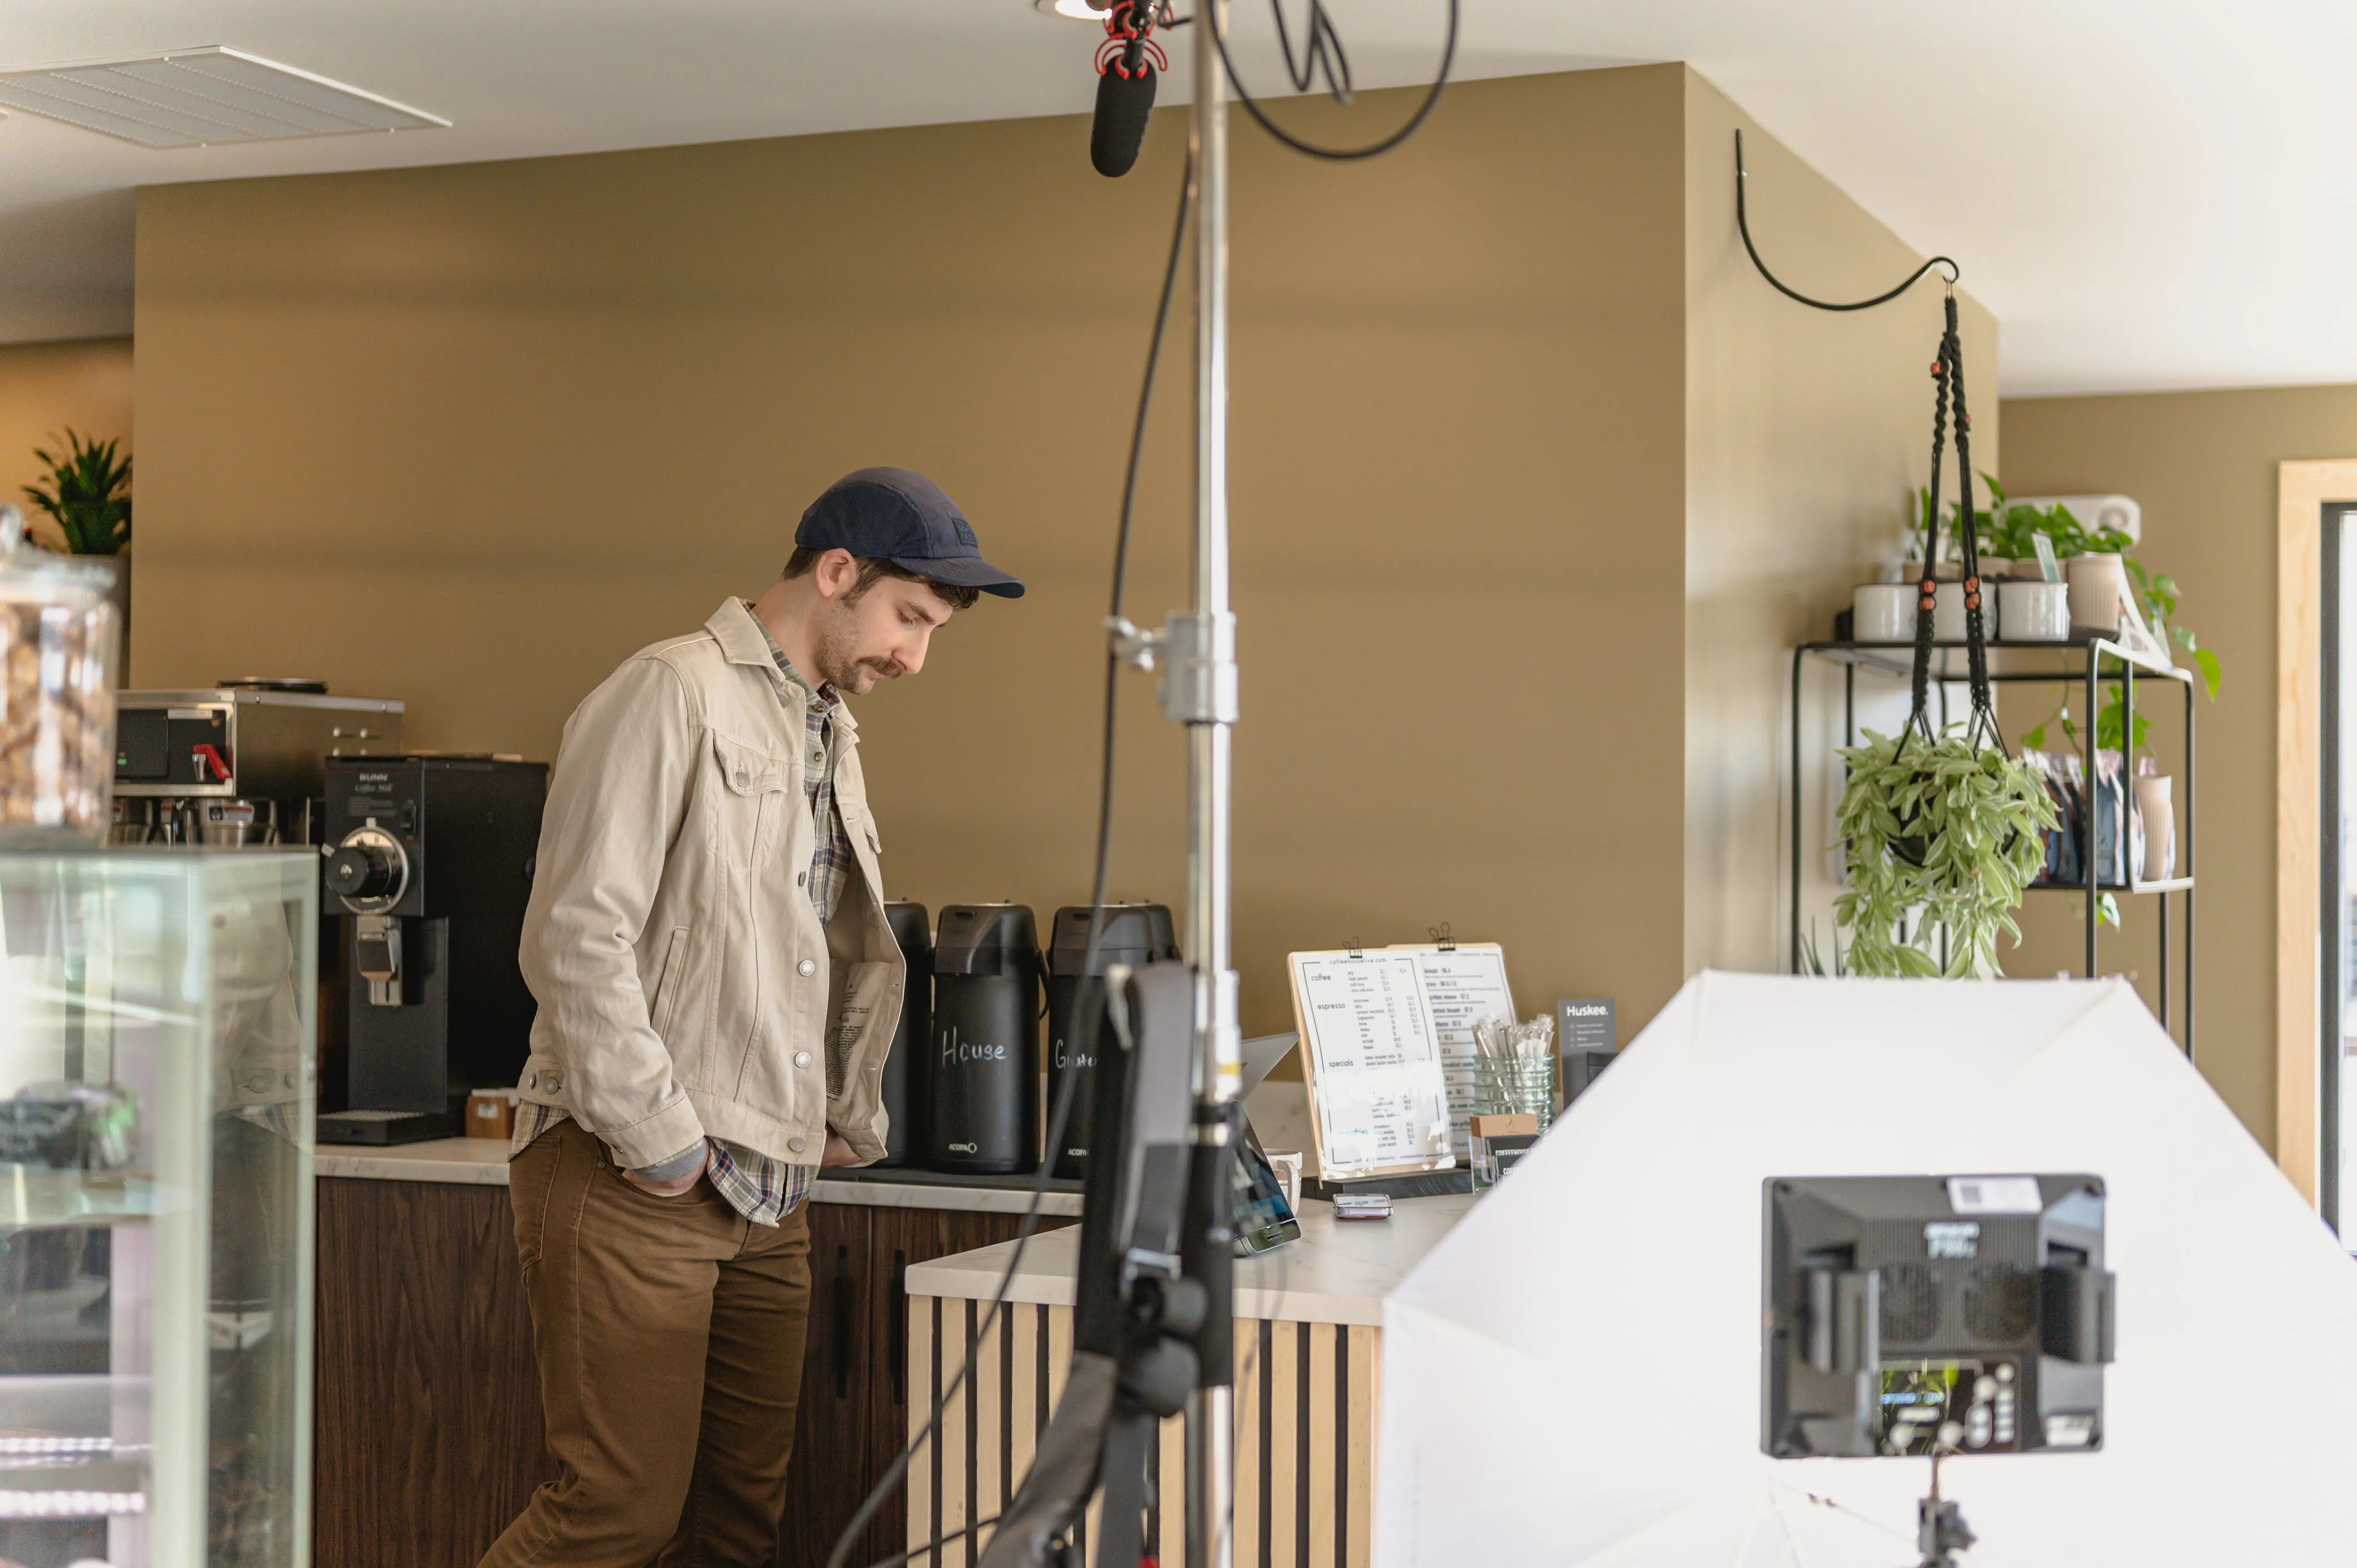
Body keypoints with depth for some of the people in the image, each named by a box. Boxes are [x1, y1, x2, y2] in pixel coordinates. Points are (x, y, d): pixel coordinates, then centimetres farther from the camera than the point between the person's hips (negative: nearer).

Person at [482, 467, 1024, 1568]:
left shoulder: (830, 733, 20)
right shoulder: (673, 693, -8)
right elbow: (575, 939, -16)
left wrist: (853, 1121, 17)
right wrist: (659, 1142, -15)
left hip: (769, 1189, 8)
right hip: (630, 1179, -8)